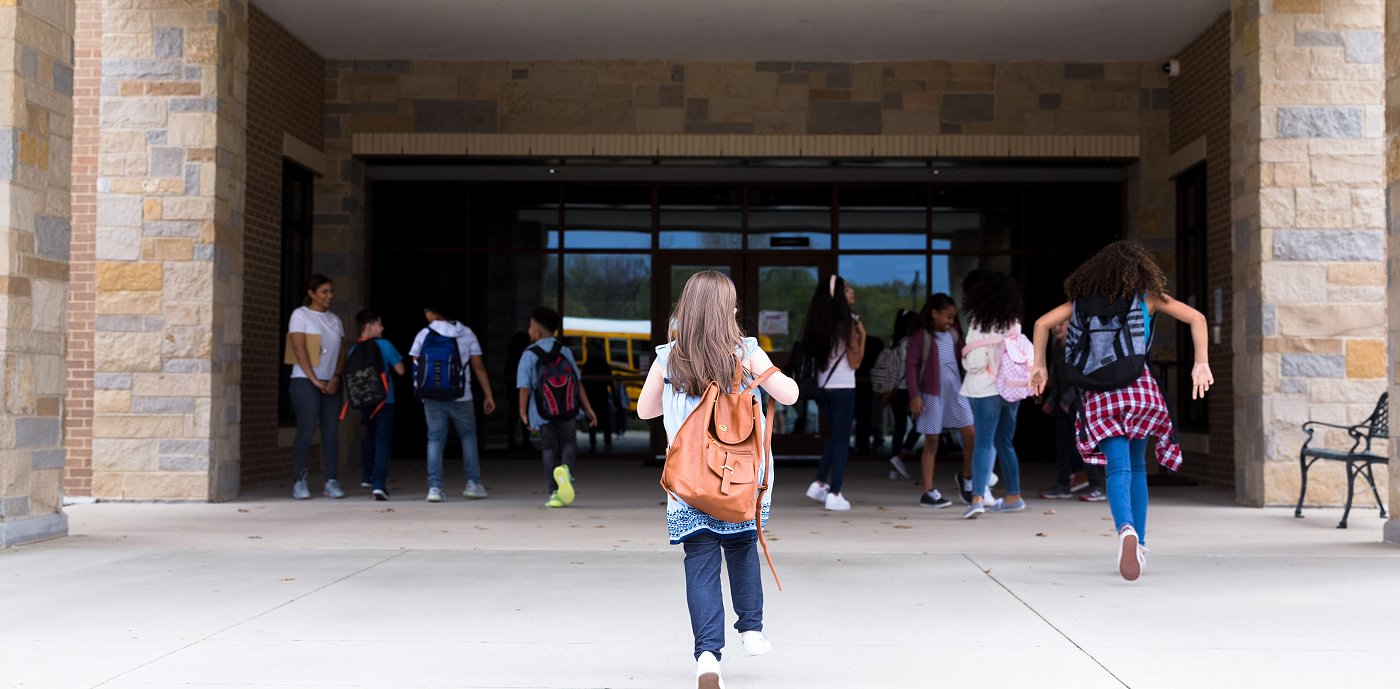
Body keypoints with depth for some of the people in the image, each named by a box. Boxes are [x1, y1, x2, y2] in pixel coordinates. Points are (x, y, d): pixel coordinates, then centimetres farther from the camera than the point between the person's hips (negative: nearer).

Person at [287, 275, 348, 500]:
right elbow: (299, 349, -7)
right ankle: (299, 483, -3)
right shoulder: (300, 315, 1)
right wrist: (315, 380, -13)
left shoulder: (335, 320, 17)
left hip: (331, 383, 5)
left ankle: (332, 482, 2)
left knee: (331, 433, 0)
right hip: (305, 381, -5)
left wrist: (336, 378, -4)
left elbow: (342, 353, 13)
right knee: (306, 432, -8)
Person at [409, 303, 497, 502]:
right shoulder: (467, 334, 4)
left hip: (432, 397, 0)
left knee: (435, 439, 5)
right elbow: (479, 367, 1)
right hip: (461, 397, 0)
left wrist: (420, 391, 14)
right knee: (468, 437, 15)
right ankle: (473, 483, 11)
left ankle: (434, 486, -4)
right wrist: (488, 395, 4)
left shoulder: (423, 335, 1)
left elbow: (416, 367, 1)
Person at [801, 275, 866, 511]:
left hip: (822, 388, 6)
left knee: (833, 436, 22)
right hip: (843, 388, -6)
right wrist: (862, 336, -3)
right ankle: (834, 494, 3)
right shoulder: (846, 324, -12)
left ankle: (820, 483, 17)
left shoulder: (817, 324, 4)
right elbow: (855, 362, -10)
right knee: (841, 440, 3)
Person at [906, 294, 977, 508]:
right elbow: (910, 365, -9)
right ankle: (928, 492, 7)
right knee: (931, 442, 1)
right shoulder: (921, 335, -6)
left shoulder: (953, 334, 10)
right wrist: (914, 396, -14)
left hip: (956, 391, 5)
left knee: (970, 434, 1)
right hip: (932, 394, -5)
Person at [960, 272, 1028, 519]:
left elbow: (975, 363, -15)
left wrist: (965, 358, 5)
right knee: (1005, 444, 17)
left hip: (985, 389, -5)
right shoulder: (1014, 324, 6)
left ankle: (978, 498, -22)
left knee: (983, 443, -10)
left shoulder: (979, 324, -12)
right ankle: (1013, 496, 25)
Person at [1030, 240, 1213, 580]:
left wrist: (1039, 365, 14)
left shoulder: (1084, 298, 13)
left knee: (1118, 469, -8)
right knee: (1136, 467, 16)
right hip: (1139, 387, 0)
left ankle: (1126, 529, -35)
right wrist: (1201, 364, -1)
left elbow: (1043, 323, 8)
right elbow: (1196, 318, 2)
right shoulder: (1147, 296, 9)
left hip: (1098, 395, 0)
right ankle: (1138, 545, 18)